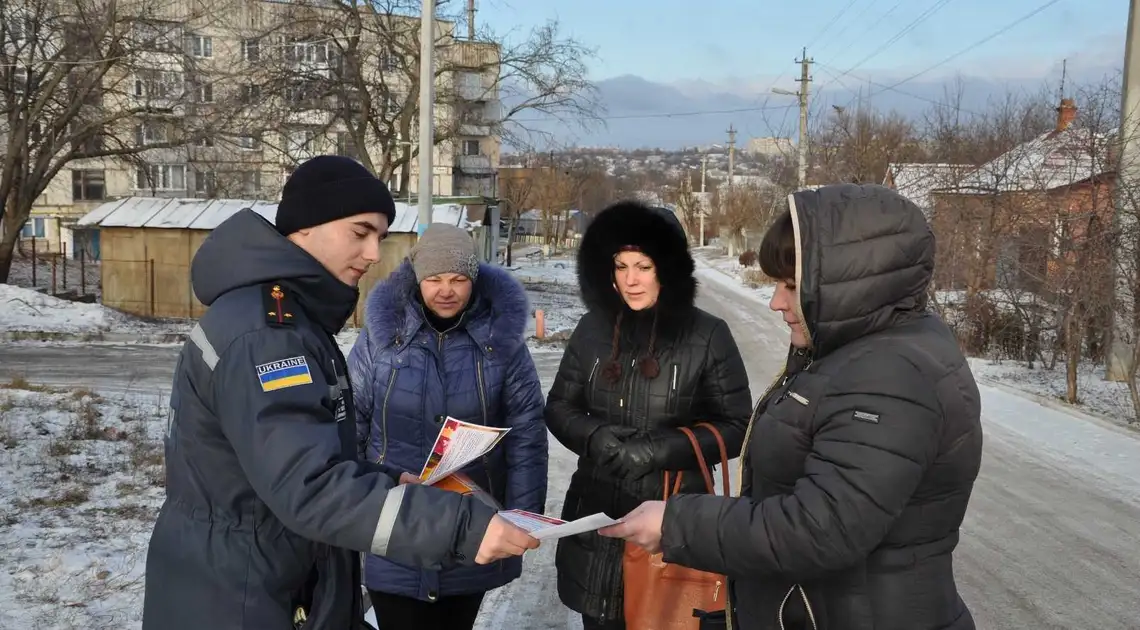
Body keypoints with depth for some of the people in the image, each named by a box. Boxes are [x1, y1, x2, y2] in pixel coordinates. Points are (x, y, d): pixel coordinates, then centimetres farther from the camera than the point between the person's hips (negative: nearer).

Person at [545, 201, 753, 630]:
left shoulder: (708, 335, -8)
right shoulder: (594, 328, 1)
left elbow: (736, 427, -5)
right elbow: (559, 407, 8)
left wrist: (665, 449, -19)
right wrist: (593, 435, -14)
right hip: (596, 517, 3)